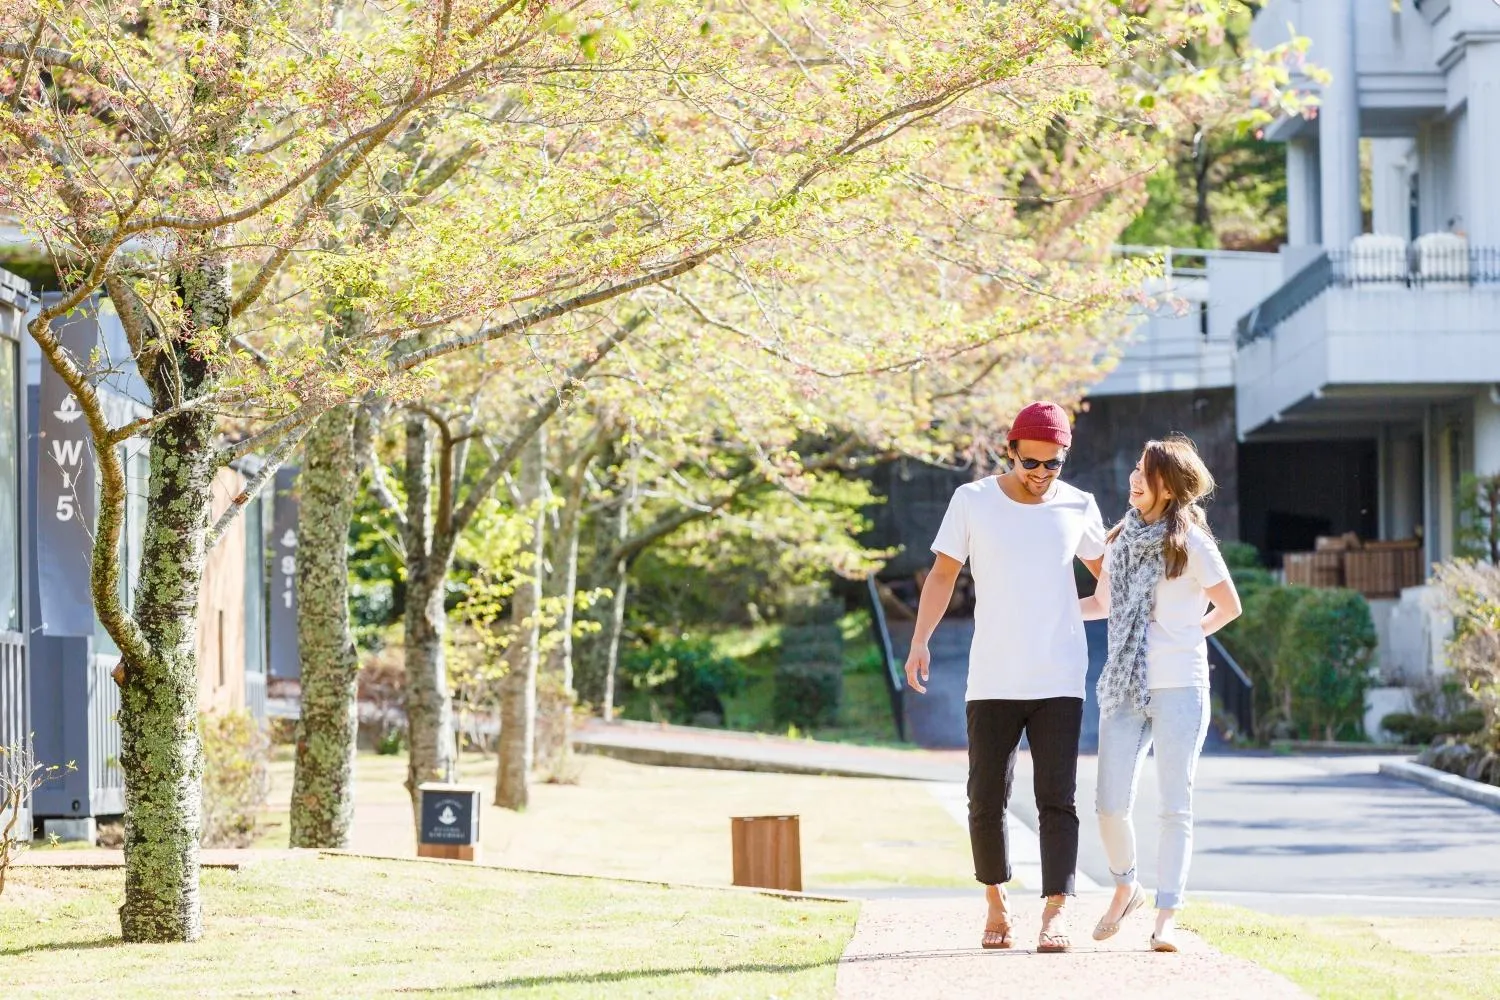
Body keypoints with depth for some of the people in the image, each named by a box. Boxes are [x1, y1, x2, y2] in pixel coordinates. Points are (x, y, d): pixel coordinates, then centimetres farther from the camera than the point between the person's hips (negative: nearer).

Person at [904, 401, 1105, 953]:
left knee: (1056, 800, -7)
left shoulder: (1078, 507, 4)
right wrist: (920, 642, -7)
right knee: (986, 800, 1)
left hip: (1060, 682, 0)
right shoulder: (972, 500, 1)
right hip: (991, 681, 0)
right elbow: (943, 573, 3)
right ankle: (996, 902, 19)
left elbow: (1107, 572, 20)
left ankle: (1055, 913, -9)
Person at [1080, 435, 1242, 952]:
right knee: (1111, 805, -1)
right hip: (1124, 689, 4)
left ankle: (1167, 917, 0)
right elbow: (1101, 603, 21)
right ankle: (1125, 888, 24)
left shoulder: (1190, 543, -5)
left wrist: (1188, 636, 7)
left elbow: (1229, 606, 4)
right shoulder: (1121, 539, 9)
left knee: (1175, 807, -1)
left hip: (1179, 688, -4)